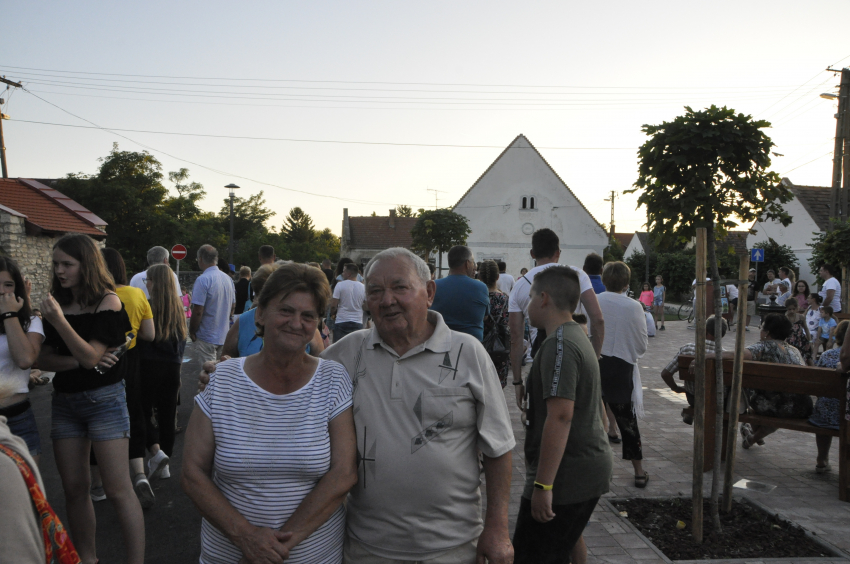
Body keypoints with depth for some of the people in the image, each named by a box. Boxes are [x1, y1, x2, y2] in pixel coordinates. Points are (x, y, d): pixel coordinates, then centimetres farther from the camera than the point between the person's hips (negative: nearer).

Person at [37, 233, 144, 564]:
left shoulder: (107, 302, -9)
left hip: (104, 399, -6)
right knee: (74, 489, 10)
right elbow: (42, 359, 1)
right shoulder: (58, 303, 6)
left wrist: (58, 320, -25)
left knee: (118, 490, -5)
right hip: (64, 402, 6)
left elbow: (90, 356, -18)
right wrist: (78, 360, -16)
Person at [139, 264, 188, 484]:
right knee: (167, 414, 10)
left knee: (144, 411, 7)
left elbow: (141, 337, -9)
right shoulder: (177, 307, 4)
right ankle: (164, 465, 17)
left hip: (149, 366, -5)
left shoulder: (146, 307, -12)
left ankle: (156, 450, -13)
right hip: (172, 367, 5)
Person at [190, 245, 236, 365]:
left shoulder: (202, 280, -17)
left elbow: (198, 311, -19)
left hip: (206, 338, -7)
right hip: (224, 336, 7)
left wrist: (192, 332, -7)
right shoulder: (228, 279, 6)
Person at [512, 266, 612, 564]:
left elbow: (560, 416, -26)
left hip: (567, 474, -10)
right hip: (591, 469, 10)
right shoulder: (579, 337, 14)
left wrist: (542, 485, -25)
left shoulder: (559, 345, -18)